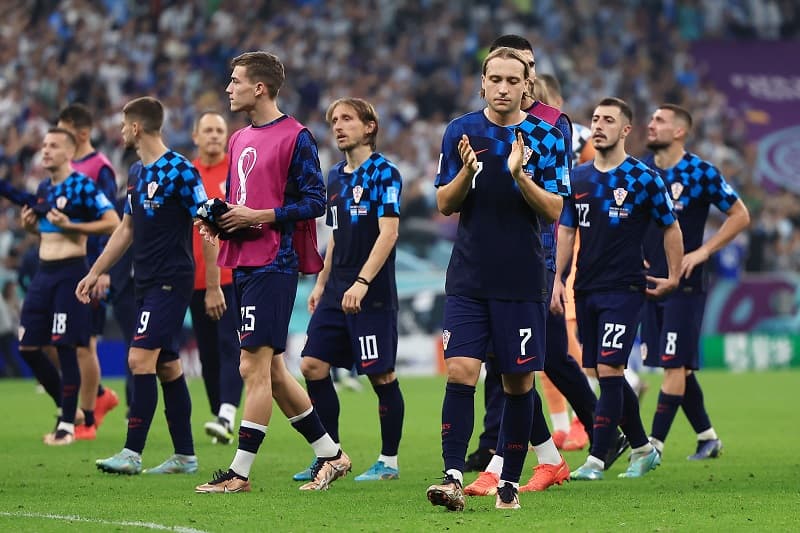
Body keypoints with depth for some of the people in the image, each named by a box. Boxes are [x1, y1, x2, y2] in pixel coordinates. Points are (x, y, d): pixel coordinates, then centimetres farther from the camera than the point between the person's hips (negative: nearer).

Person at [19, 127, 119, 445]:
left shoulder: (82, 186, -10)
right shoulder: (43, 188, 14)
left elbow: (113, 223, -16)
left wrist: (69, 225, -19)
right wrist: (31, 225, 6)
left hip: (69, 272, -8)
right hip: (44, 272, 8)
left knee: (66, 347, -8)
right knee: (28, 347, 7)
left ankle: (68, 424, 0)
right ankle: (66, 404, 23)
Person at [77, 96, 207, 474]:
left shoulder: (179, 170, -13)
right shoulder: (137, 172, 14)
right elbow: (126, 228, 24)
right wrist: (95, 273, 23)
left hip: (171, 281, -9)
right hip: (146, 282, 9)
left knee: (140, 358, -15)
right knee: (167, 366, 9)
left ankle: (132, 454, -15)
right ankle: (185, 457, 14)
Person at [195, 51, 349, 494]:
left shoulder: (295, 137, -8)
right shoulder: (239, 140, 17)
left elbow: (314, 202, -11)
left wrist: (258, 217, -16)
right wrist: (218, 221, 6)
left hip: (273, 265, -9)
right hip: (242, 264, 9)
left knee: (253, 366, -9)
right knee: (271, 370, 11)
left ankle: (240, 472, -6)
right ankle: (331, 454, 20)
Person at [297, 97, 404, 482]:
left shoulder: (383, 173, -9)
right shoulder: (335, 176, 15)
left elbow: (388, 233, -17)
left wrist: (362, 283, -24)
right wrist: (321, 283, 18)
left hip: (373, 293, -8)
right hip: (337, 291, 8)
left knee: (381, 376, -2)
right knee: (313, 365, 0)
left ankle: (389, 461, 8)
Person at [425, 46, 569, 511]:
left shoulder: (547, 137, 0)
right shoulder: (461, 131, 4)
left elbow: (554, 211, -4)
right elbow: (445, 204, 4)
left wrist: (521, 175, -21)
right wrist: (466, 172, -16)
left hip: (523, 281, 0)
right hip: (469, 278, 0)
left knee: (519, 382, 5)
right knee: (460, 372, -12)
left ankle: (511, 482, 14)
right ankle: (453, 477, -15)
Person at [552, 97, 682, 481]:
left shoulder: (642, 179, -5)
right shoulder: (578, 178, 9)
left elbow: (670, 227, 5)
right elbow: (566, 231, 15)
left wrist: (673, 277, 5)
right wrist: (558, 280, 8)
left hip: (624, 290, -6)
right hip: (586, 290, 6)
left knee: (608, 370, -13)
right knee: (608, 376, 9)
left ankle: (596, 460, -12)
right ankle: (643, 449, 23)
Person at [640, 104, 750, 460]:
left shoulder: (701, 173, -8)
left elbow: (740, 216, -3)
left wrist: (703, 252, -9)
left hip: (684, 284, -6)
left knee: (674, 366, -8)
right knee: (677, 366, 10)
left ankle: (654, 445, -10)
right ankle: (708, 437, 23)